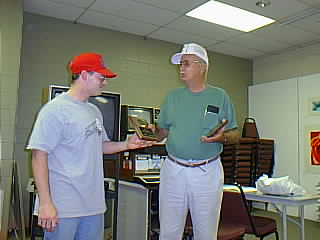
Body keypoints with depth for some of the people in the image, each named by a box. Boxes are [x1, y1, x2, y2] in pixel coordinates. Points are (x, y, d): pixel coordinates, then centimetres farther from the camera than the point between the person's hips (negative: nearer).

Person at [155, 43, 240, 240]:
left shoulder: (220, 96, 4)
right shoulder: (172, 97, 10)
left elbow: (235, 133, 4)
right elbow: (162, 131, 12)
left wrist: (223, 137, -17)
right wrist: (152, 132, -10)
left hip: (207, 172, -1)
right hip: (173, 170, 2)